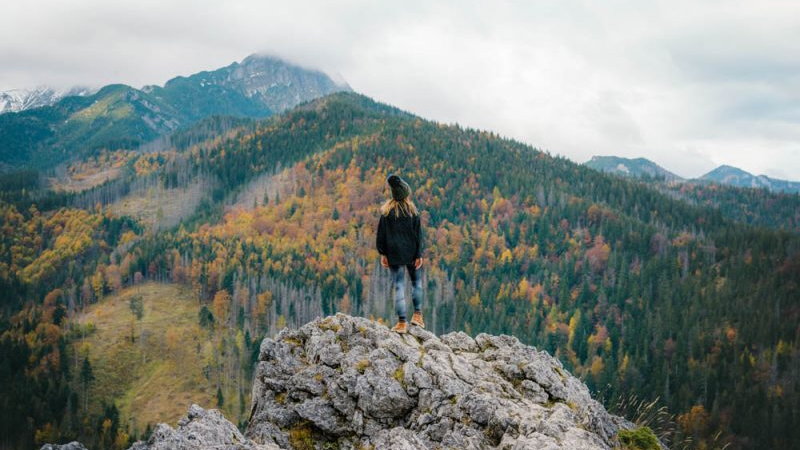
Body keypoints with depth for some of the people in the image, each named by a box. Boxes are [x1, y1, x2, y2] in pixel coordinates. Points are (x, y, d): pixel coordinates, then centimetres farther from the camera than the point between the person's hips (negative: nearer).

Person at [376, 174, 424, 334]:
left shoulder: (387, 210, -2)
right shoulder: (412, 210, -7)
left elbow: (381, 232, 0)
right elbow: (418, 233, -6)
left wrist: (383, 253, 6)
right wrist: (419, 255, -1)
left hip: (394, 253, 1)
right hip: (411, 253, -1)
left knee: (399, 286, 3)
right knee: (416, 282, 18)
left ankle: (401, 322, 1)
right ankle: (417, 315, 16)